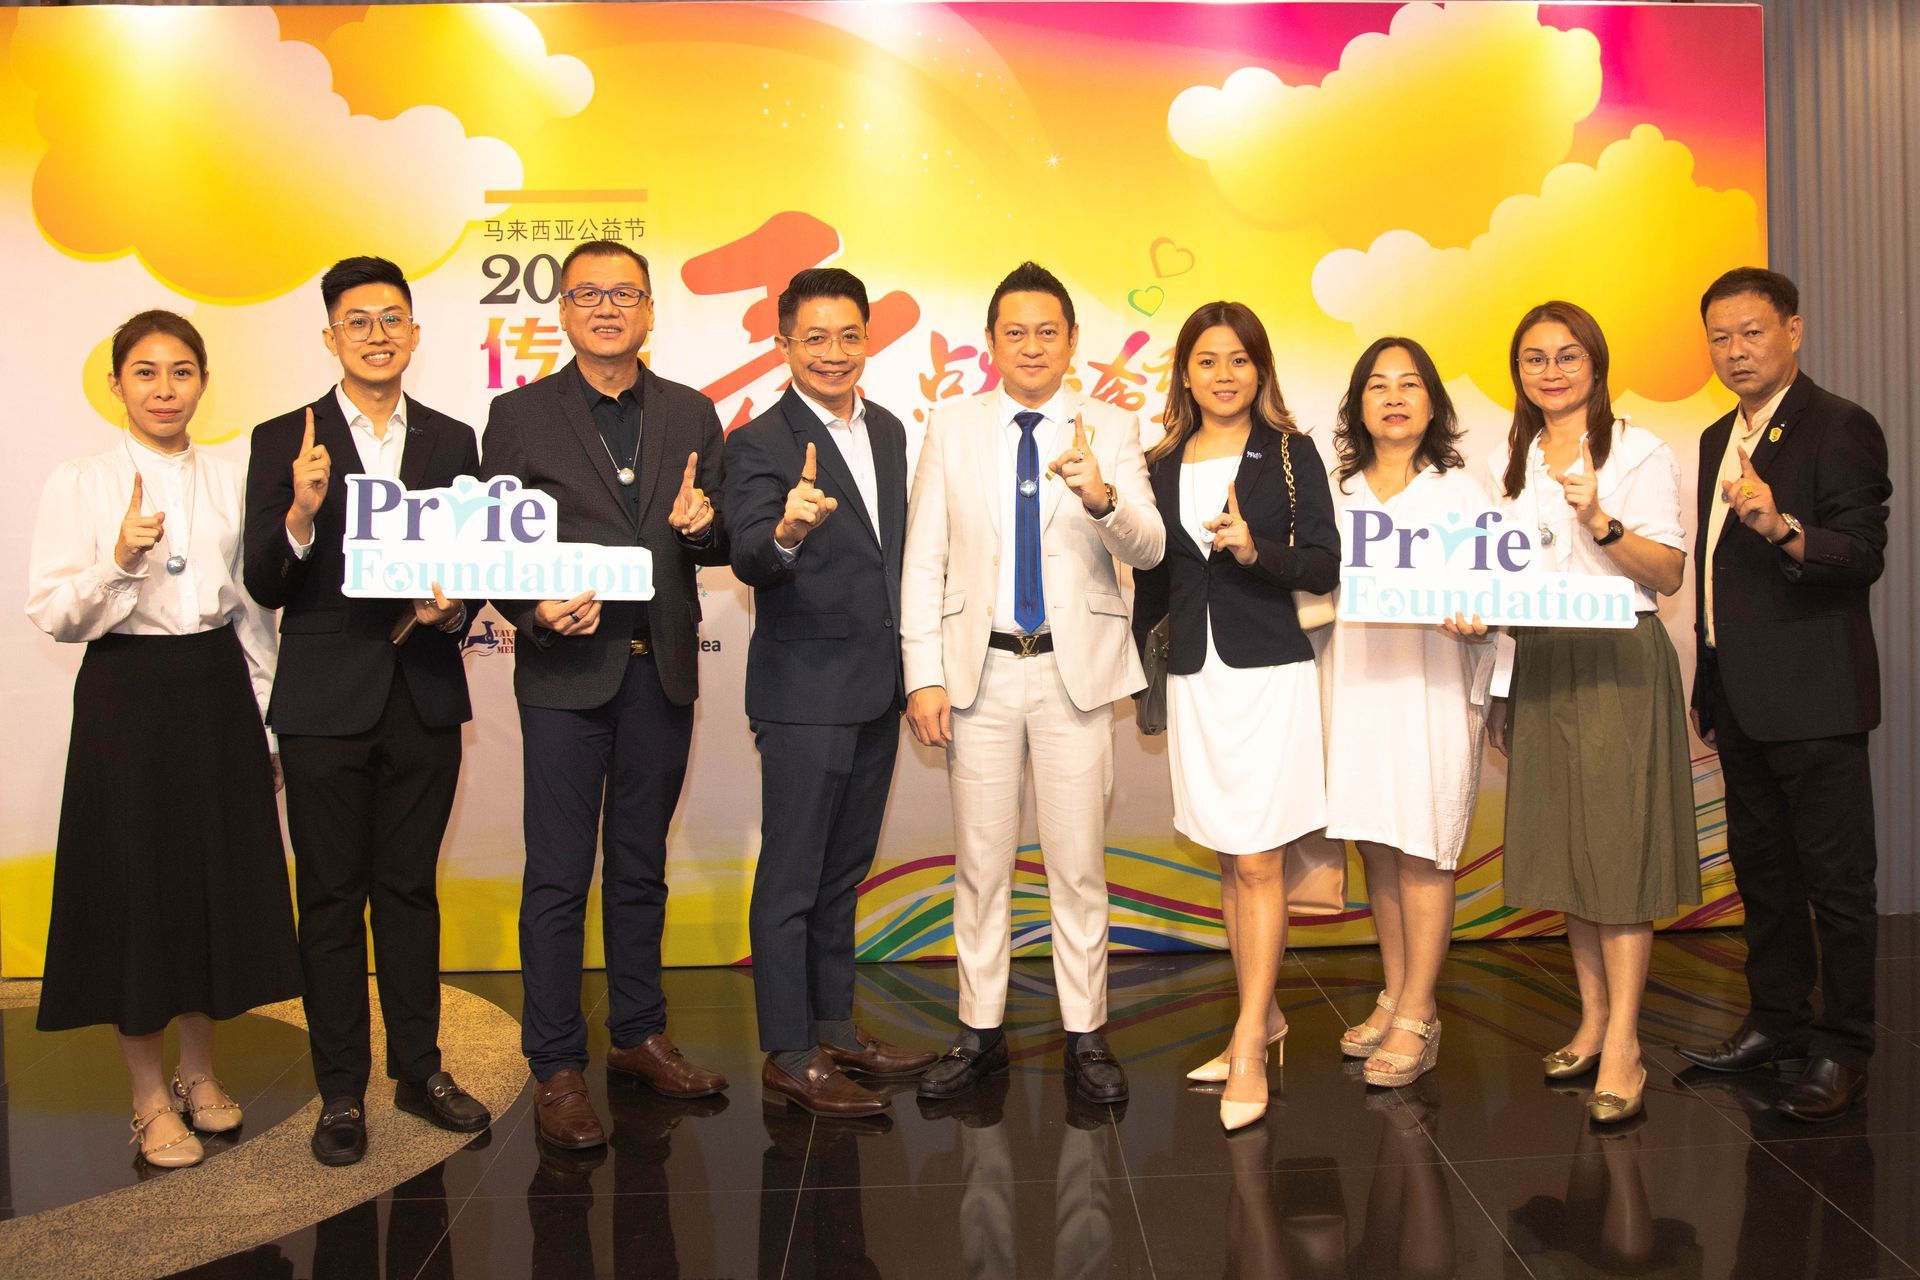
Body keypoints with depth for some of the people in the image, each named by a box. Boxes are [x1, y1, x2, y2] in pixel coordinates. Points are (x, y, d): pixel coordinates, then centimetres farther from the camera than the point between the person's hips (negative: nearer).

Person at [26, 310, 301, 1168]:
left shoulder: (230, 481, 6)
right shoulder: (79, 483, -3)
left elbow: (254, 609, 9)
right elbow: (51, 614, -6)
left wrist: (271, 719, 8)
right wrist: (119, 560, -23)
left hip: (218, 693, 3)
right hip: (126, 697, -3)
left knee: (219, 881, 9)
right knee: (136, 888, 4)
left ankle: (199, 1074, 28)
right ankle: (150, 1099, 19)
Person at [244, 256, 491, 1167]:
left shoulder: (451, 441, 8)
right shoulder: (283, 442, -2)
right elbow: (265, 588, -6)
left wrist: (454, 607, -11)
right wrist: (300, 516, -24)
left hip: (425, 698, 3)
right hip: (327, 705, -2)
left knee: (411, 889, 13)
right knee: (331, 898, 6)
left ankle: (419, 1068, 25)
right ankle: (341, 1092, 17)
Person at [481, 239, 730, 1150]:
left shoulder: (691, 414, 9)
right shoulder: (520, 415, 1)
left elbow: (713, 546, 11)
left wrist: (702, 527, -12)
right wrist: (537, 609, -19)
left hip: (662, 667, 3)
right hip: (567, 667, -3)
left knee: (640, 868, 14)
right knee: (558, 879, 1)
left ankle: (639, 1037, 28)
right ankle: (557, 1069, 12)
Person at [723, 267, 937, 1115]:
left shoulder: (888, 431, 10)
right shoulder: (760, 444, -11)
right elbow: (748, 560, -25)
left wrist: (912, 661, 13)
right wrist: (788, 530, -47)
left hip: (877, 687, 7)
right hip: (804, 690, -7)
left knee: (843, 871, 18)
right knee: (791, 878, 2)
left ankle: (834, 1028, 31)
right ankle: (790, 1054, 14)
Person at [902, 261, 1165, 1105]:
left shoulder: (1110, 431, 3)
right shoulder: (951, 430, 5)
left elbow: (1148, 549, -8)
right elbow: (923, 562, 3)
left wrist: (1101, 496, -30)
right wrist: (923, 675, -5)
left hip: (1075, 669, -1)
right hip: (980, 667, 1)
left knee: (1078, 863, 6)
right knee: (980, 861, 9)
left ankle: (1085, 1036, 19)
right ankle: (980, 1032, 23)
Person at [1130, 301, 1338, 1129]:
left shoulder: (1290, 454, 0)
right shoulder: (1162, 466, 11)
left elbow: (1324, 568, -6)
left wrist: (1254, 549, -22)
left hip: (1269, 673, -4)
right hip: (1193, 679, 4)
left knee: (1258, 864, -4)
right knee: (1229, 863, 11)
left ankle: (1249, 1048, 2)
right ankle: (1263, 1016, 26)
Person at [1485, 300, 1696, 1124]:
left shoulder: (1641, 453, -1)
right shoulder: (1507, 463, 13)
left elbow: (1669, 573, -5)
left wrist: (1601, 523, -22)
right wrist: (1499, 692, 12)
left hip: (1619, 664, -5)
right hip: (1539, 668, 5)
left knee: (1618, 846, -6)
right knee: (1562, 845, 8)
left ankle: (1622, 1050, -2)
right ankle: (1593, 1020, 20)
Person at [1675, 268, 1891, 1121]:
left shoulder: (1840, 428, -8)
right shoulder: (1718, 439, 16)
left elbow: (1864, 556, -18)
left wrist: (1781, 527, -37)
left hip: (1813, 698, -8)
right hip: (1741, 699, 8)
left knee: (1836, 878, 0)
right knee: (1761, 868, 16)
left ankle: (1842, 1050, 10)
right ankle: (1777, 1023, 29)